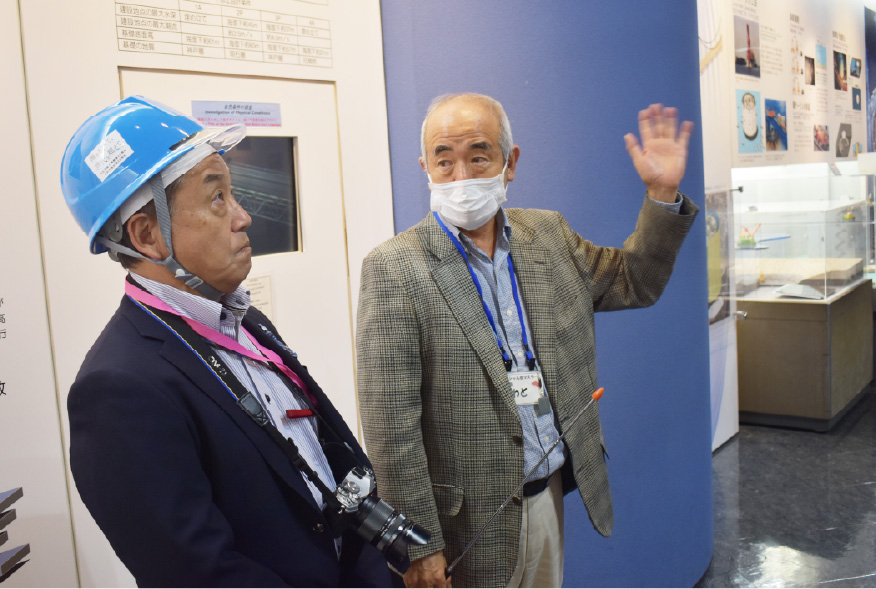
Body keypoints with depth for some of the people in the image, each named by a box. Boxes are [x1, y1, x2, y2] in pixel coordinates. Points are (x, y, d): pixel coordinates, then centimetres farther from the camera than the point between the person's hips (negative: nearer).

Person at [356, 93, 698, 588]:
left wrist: (663, 194, 1)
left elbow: (633, 283, 15)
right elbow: (392, 427, -16)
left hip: (552, 492, 6)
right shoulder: (394, 268, -15)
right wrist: (419, 546, -15)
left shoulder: (548, 234, 3)